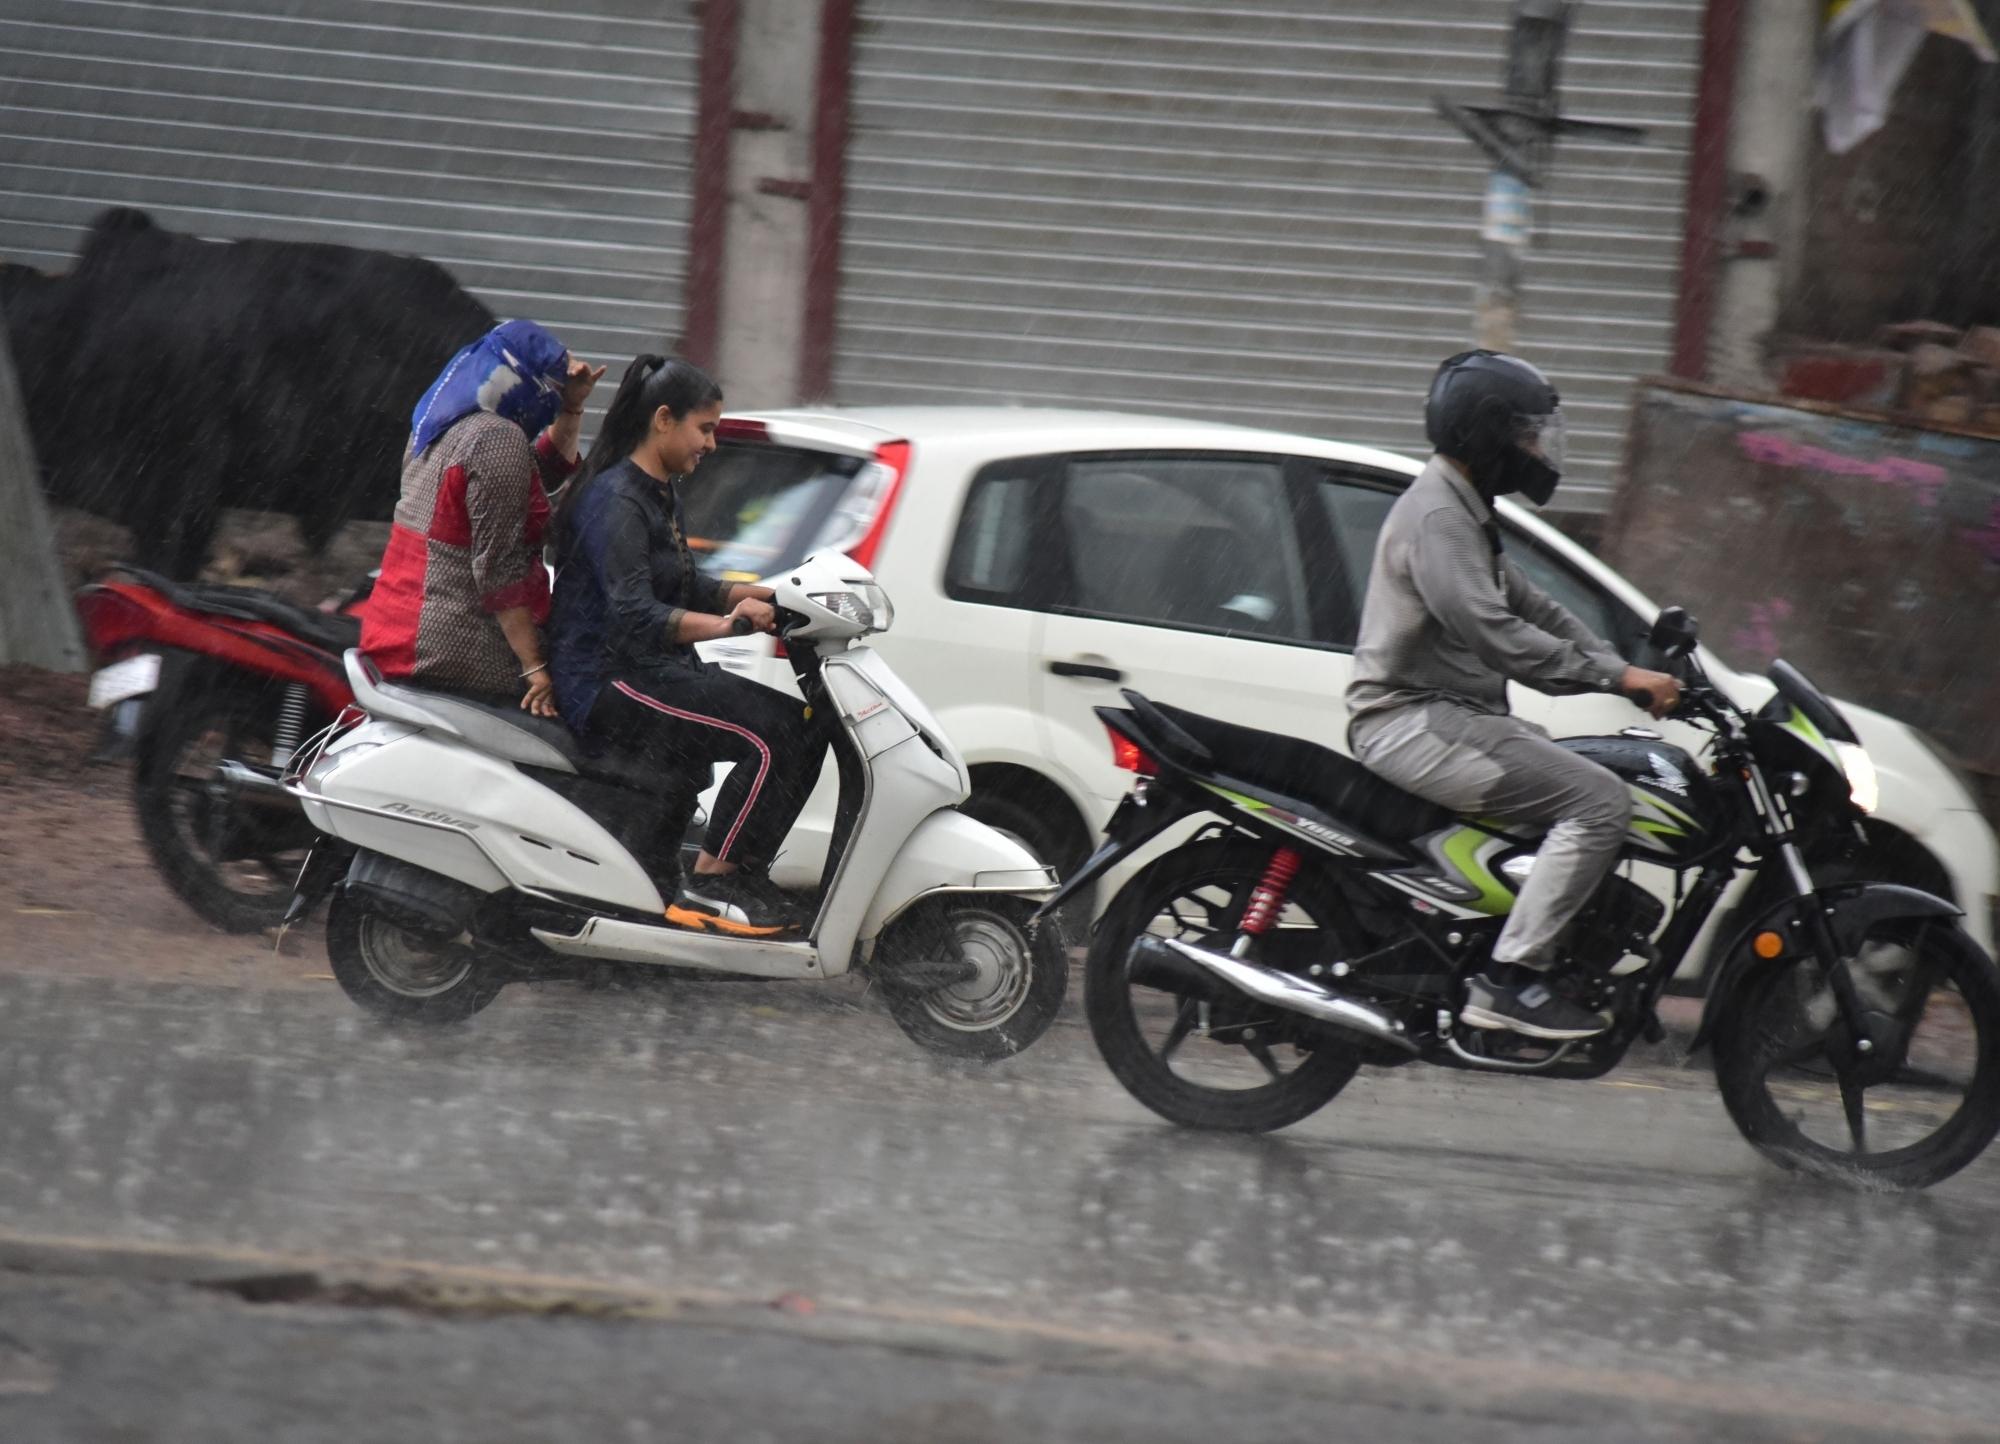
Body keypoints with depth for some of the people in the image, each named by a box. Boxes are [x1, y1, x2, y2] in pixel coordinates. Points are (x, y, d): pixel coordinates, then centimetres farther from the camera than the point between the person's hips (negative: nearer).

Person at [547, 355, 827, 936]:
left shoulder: (661, 492, 16)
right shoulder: (616, 501, -16)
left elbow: (685, 585, 24)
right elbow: (633, 615, -28)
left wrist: (762, 596, 9)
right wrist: (723, 623, -41)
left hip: (657, 671, 10)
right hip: (607, 681, -10)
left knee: (805, 729, 2)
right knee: (769, 737, -24)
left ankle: (744, 873, 1)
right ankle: (707, 887, -19)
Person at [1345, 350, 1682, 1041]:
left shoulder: (1467, 515, 21)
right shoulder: (1436, 517, -15)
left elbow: (1534, 609, 22)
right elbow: (1492, 633, -25)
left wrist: (1627, 672, 9)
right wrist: (1616, 676, -24)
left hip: (1451, 717, 11)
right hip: (1414, 720, -11)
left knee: (1597, 791, 13)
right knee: (1600, 800, -20)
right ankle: (1509, 979, -25)